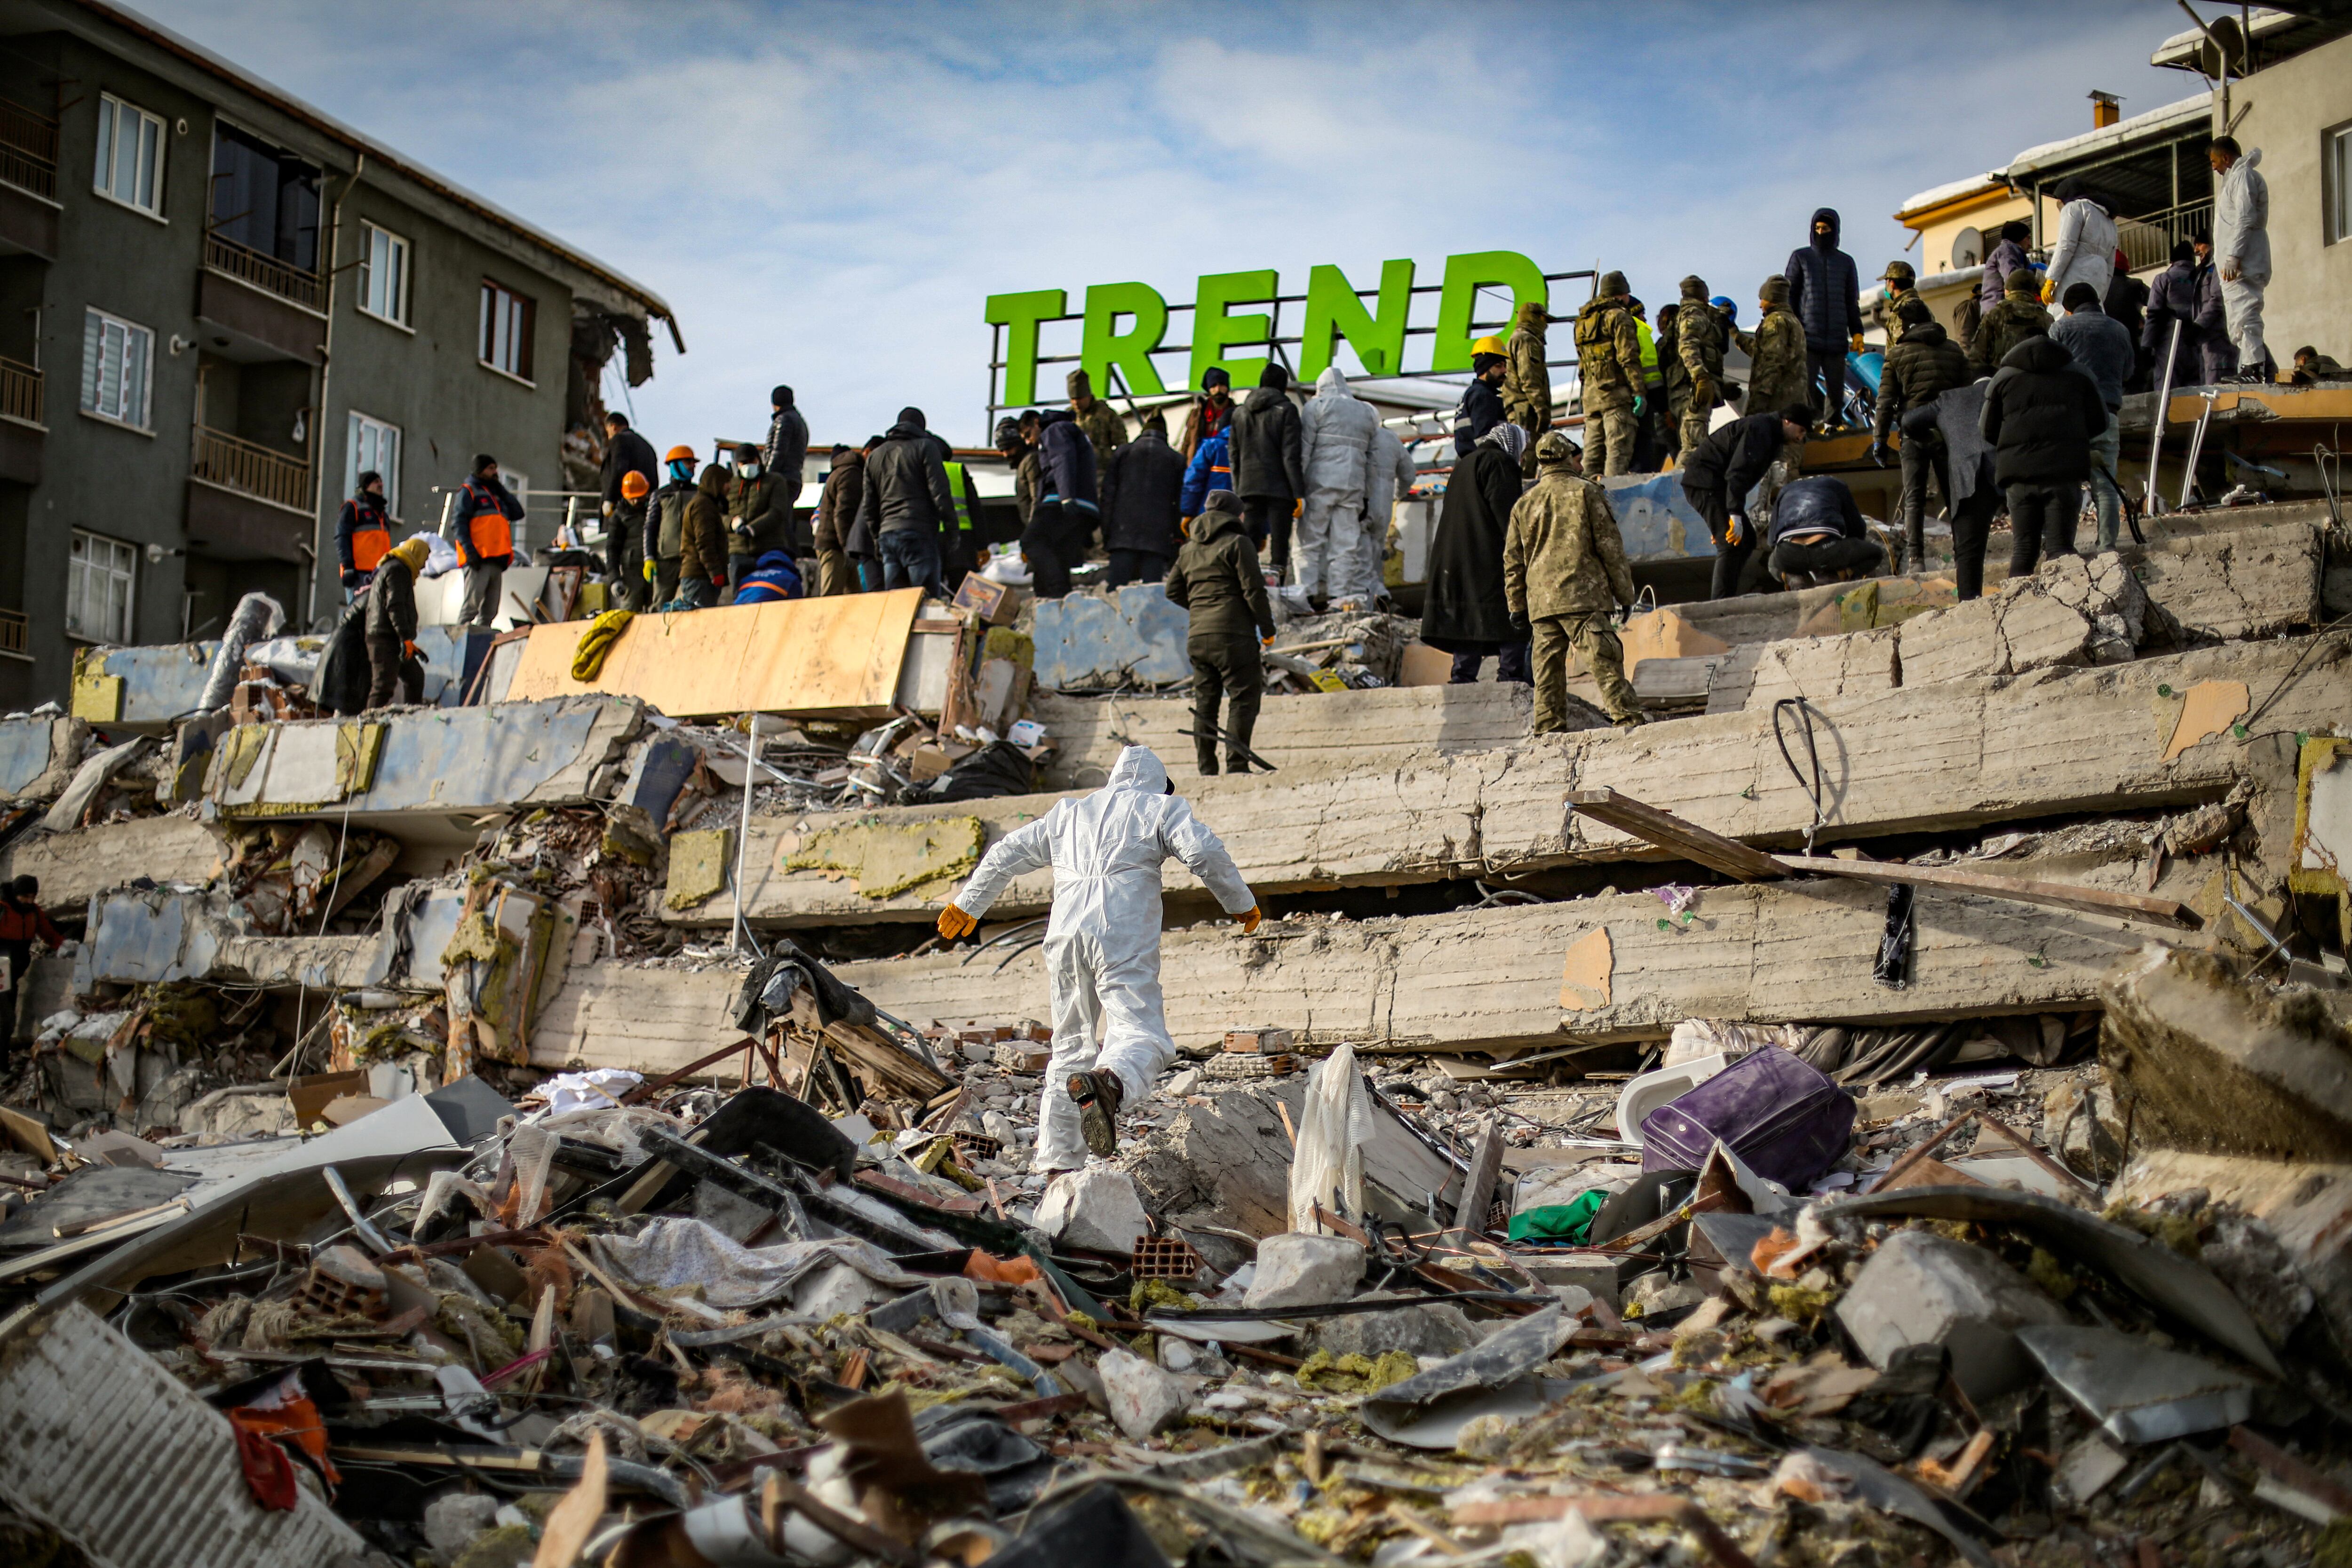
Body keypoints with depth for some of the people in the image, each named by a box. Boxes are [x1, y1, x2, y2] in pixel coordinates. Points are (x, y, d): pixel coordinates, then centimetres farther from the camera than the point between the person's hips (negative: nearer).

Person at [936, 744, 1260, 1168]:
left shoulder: (1068, 813, 28)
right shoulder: (1161, 808, 14)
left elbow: (1006, 854, 32)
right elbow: (1203, 851, -3)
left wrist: (968, 905, 43)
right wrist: (1241, 903, 7)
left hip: (1065, 937, 5)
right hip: (1124, 941, -5)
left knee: (1072, 1043, 15)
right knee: (1142, 1034, -13)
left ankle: (1058, 1157, 12)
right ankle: (1107, 1081, -47)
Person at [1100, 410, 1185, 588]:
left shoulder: (1123, 452, 12)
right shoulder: (1175, 459, 10)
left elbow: (1108, 493, 7)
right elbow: (1179, 500, 7)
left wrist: (1106, 531, 7)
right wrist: (1177, 541, 9)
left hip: (1124, 532, 1)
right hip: (1159, 535, 0)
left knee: (1115, 586, -3)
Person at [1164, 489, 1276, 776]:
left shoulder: (1189, 549, 17)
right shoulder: (1237, 543, -4)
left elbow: (1174, 592, 21)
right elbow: (1253, 590, -9)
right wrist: (1267, 628, -1)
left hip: (1197, 636, 7)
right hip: (1233, 634, -7)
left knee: (1205, 702, 11)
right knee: (1243, 698, -4)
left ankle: (1206, 769, 10)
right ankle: (1236, 765, -11)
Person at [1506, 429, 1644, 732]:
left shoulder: (1523, 504, 15)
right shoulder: (1586, 492, 3)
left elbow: (1513, 562, 16)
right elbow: (1610, 546, 1)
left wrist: (1517, 608, 20)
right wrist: (1624, 593, 5)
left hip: (1540, 601, 4)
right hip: (1583, 595, -4)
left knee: (1547, 667, 5)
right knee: (1604, 661, -8)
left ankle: (1548, 726, 3)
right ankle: (1627, 716, -13)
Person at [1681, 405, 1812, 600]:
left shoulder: (1772, 437, 19)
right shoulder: (1760, 429, -16)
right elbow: (1737, 472, -27)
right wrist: (1735, 514, -33)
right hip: (1704, 483, -11)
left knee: (1747, 540, 11)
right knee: (1731, 544, -19)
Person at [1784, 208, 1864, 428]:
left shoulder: (1846, 262, 16)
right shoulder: (1800, 257, 10)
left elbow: (1852, 302, 18)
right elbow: (1789, 294, 8)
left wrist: (1857, 333, 8)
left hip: (1837, 339, 2)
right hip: (1807, 337, -2)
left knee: (1836, 389, -1)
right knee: (1805, 384, -14)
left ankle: (1832, 425, 11)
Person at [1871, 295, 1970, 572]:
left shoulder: (1897, 354, -1)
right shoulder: (1954, 350, 7)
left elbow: (1885, 402, -3)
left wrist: (1879, 440, 1)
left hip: (1914, 432, -2)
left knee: (1913, 498, 1)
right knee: (1954, 494, 10)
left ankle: (1915, 557, -7)